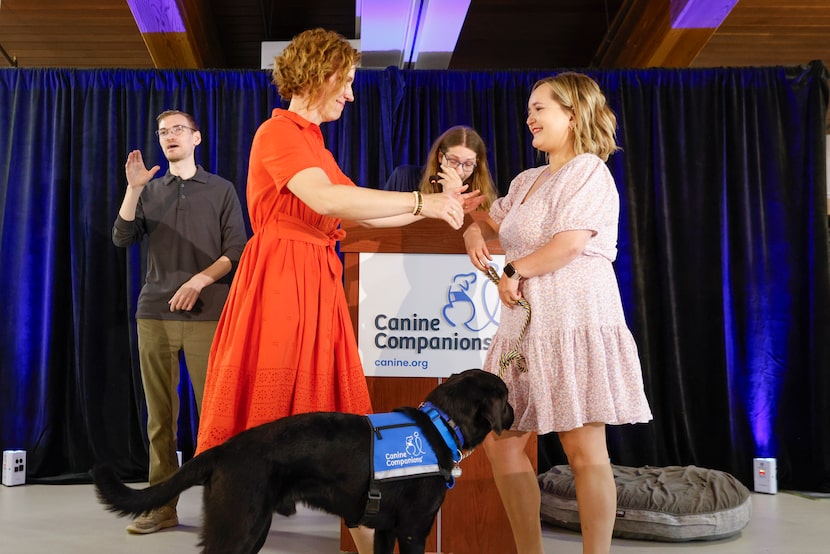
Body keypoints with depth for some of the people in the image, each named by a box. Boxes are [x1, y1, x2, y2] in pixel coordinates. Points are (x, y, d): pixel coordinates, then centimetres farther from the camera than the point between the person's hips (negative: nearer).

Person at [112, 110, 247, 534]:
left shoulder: (221, 190, 9)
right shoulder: (150, 191, 17)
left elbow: (237, 250, 1)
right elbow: (122, 238, 4)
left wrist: (200, 280, -13)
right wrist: (133, 188, -6)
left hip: (207, 315, -2)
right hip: (154, 314, 3)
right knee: (160, 414, 2)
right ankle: (161, 506, 8)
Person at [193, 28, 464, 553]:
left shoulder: (313, 142, 18)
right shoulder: (278, 132, -9)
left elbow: (360, 212, 20)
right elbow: (326, 199, -25)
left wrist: (434, 207, 15)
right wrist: (420, 201, -20)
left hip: (318, 288, 9)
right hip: (278, 283, -8)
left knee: (341, 413, 10)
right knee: (262, 414, -2)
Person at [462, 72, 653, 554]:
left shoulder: (589, 170, -4)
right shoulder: (528, 181, 21)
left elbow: (571, 241, -16)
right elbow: (495, 221, 31)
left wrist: (515, 271, -6)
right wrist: (476, 232, 8)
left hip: (576, 320, -9)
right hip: (526, 324, 9)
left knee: (584, 449, -6)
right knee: (501, 439, 6)